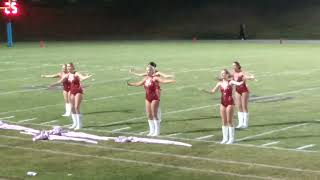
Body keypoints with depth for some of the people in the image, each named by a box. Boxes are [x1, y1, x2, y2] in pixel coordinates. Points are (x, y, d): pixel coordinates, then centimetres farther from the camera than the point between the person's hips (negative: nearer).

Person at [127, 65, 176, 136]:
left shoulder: (155, 78, -10)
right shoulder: (146, 79, 11)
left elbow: (163, 81, -23)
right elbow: (139, 84, 28)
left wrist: (172, 81, -38)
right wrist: (130, 84, 39)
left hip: (155, 98, -7)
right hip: (148, 98, 7)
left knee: (154, 114, -6)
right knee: (149, 115, 7)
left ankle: (157, 131, 5)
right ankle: (152, 131, 17)